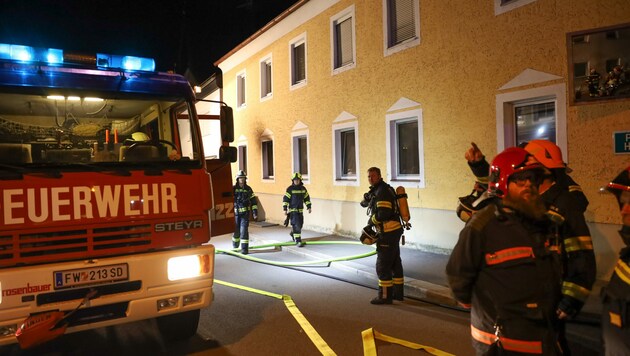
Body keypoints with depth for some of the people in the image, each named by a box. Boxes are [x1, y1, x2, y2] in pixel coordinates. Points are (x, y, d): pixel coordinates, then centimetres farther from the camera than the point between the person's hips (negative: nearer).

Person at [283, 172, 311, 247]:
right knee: (296, 225, -13)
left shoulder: (303, 188, 7)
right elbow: (285, 199, -8)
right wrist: (285, 209, -11)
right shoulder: (290, 189, -8)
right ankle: (298, 241, -10)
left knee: (300, 225, 14)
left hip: (300, 210, 6)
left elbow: (307, 198, 15)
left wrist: (309, 207, 10)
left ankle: (292, 233, 43)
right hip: (293, 210, -6)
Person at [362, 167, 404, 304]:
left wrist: (371, 221, -11)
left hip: (388, 233, -10)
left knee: (383, 266, -3)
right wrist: (367, 199, -2)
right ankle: (398, 293, 27)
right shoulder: (378, 190, 15)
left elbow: (384, 213, -25)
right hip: (394, 231, 10)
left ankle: (385, 296, 5)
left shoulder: (382, 191, -16)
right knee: (395, 263, 17)